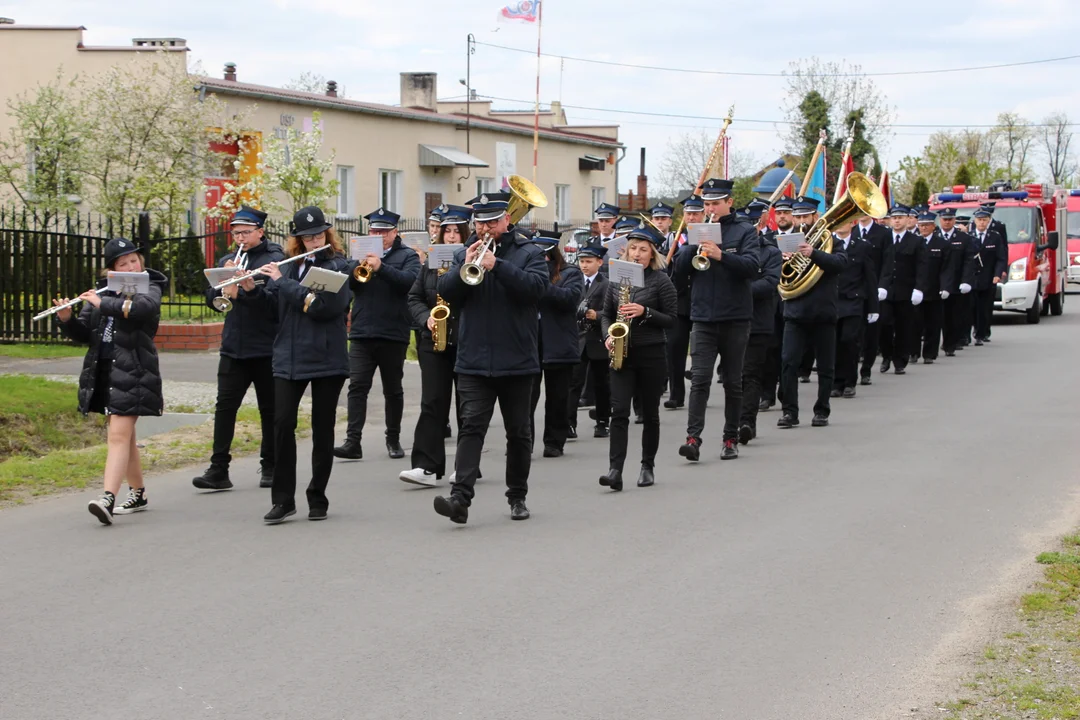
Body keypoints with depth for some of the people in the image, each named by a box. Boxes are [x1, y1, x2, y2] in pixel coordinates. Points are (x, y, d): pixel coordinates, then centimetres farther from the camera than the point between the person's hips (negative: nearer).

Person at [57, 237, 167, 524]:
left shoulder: (150, 288, -2)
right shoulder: (102, 291, 13)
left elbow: (143, 308, -26)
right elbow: (83, 334, 11)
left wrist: (103, 303, -22)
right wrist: (67, 319, -9)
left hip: (132, 372, -6)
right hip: (103, 371, 6)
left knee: (119, 434, -15)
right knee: (125, 435, 14)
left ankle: (108, 499, -25)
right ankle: (138, 495, 26)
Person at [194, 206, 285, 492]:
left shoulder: (275, 259, -3)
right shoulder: (227, 260, 13)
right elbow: (211, 297, 6)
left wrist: (252, 287, -29)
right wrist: (224, 291, -15)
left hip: (266, 347, -4)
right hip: (233, 347, 4)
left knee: (270, 409, 7)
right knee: (225, 406, -4)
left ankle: (270, 467, 18)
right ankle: (218, 469, -4)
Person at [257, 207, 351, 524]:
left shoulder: (338, 266, -5)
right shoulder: (289, 266, 10)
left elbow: (323, 306, -19)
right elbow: (271, 304, 15)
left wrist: (282, 282, -16)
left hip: (327, 359, -3)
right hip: (289, 359, 3)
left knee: (322, 428, 4)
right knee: (282, 423, -5)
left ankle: (317, 498, 15)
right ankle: (283, 499, 1)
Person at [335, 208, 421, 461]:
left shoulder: (407, 256, 3)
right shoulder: (362, 254, 13)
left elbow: (410, 280, -16)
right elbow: (345, 283, 3)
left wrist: (380, 267, -24)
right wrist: (359, 266, -15)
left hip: (393, 334, -2)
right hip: (362, 333, 2)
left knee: (393, 389, 9)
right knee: (357, 386, -8)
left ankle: (393, 439, 20)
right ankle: (353, 441, -12)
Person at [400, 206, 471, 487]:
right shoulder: (431, 263, 11)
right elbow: (414, 298, 13)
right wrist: (426, 318, -6)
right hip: (434, 341, 3)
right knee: (432, 403, -3)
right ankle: (427, 466, -7)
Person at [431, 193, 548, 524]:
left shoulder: (529, 253, 1)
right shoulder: (464, 254, 11)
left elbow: (537, 286, -16)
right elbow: (446, 292, 1)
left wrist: (496, 265, -23)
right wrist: (466, 267, -15)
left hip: (516, 361, -1)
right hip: (474, 361, 1)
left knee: (518, 432, 10)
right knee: (471, 426, -10)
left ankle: (517, 496, 23)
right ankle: (460, 497, -20)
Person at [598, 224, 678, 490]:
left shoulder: (661, 280, -3)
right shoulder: (616, 278, 8)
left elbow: (671, 319, -4)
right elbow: (606, 314, 15)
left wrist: (644, 312, -18)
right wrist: (608, 336, -3)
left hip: (651, 354, -2)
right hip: (622, 354, 2)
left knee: (650, 413, 7)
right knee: (619, 411, -8)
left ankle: (648, 466, 19)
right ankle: (615, 471, -15)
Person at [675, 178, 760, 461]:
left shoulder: (745, 232, 2)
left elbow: (751, 267, -13)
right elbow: (679, 268, 4)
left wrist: (721, 255, -27)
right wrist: (695, 245, -12)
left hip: (735, 318, -1)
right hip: (703, 318, 1)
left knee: (733, 382, 7)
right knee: (699, 379, -10)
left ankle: (731, 439, 15)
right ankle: (693, 438, -16)